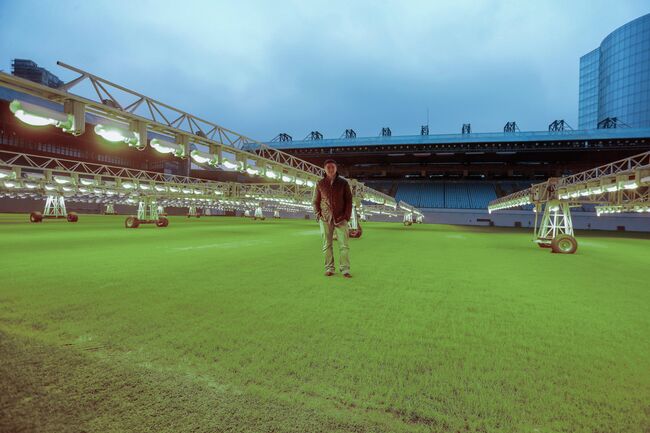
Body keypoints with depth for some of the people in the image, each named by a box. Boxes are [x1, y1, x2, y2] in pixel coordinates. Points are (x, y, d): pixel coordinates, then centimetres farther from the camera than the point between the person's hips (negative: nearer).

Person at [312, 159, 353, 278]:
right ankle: (329, 268, 14)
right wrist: (318, 215, 0)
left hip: (340, 218, -1)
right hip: (325, 219, 1)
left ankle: (345, 269, 1)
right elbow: (316, 201, 11)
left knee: (344, 244, -4)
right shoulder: (320, 184, 7)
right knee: (327, 245, 5)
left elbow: (348, 200, 5)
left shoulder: (343, 183, 5)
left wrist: (347, 216, -4)